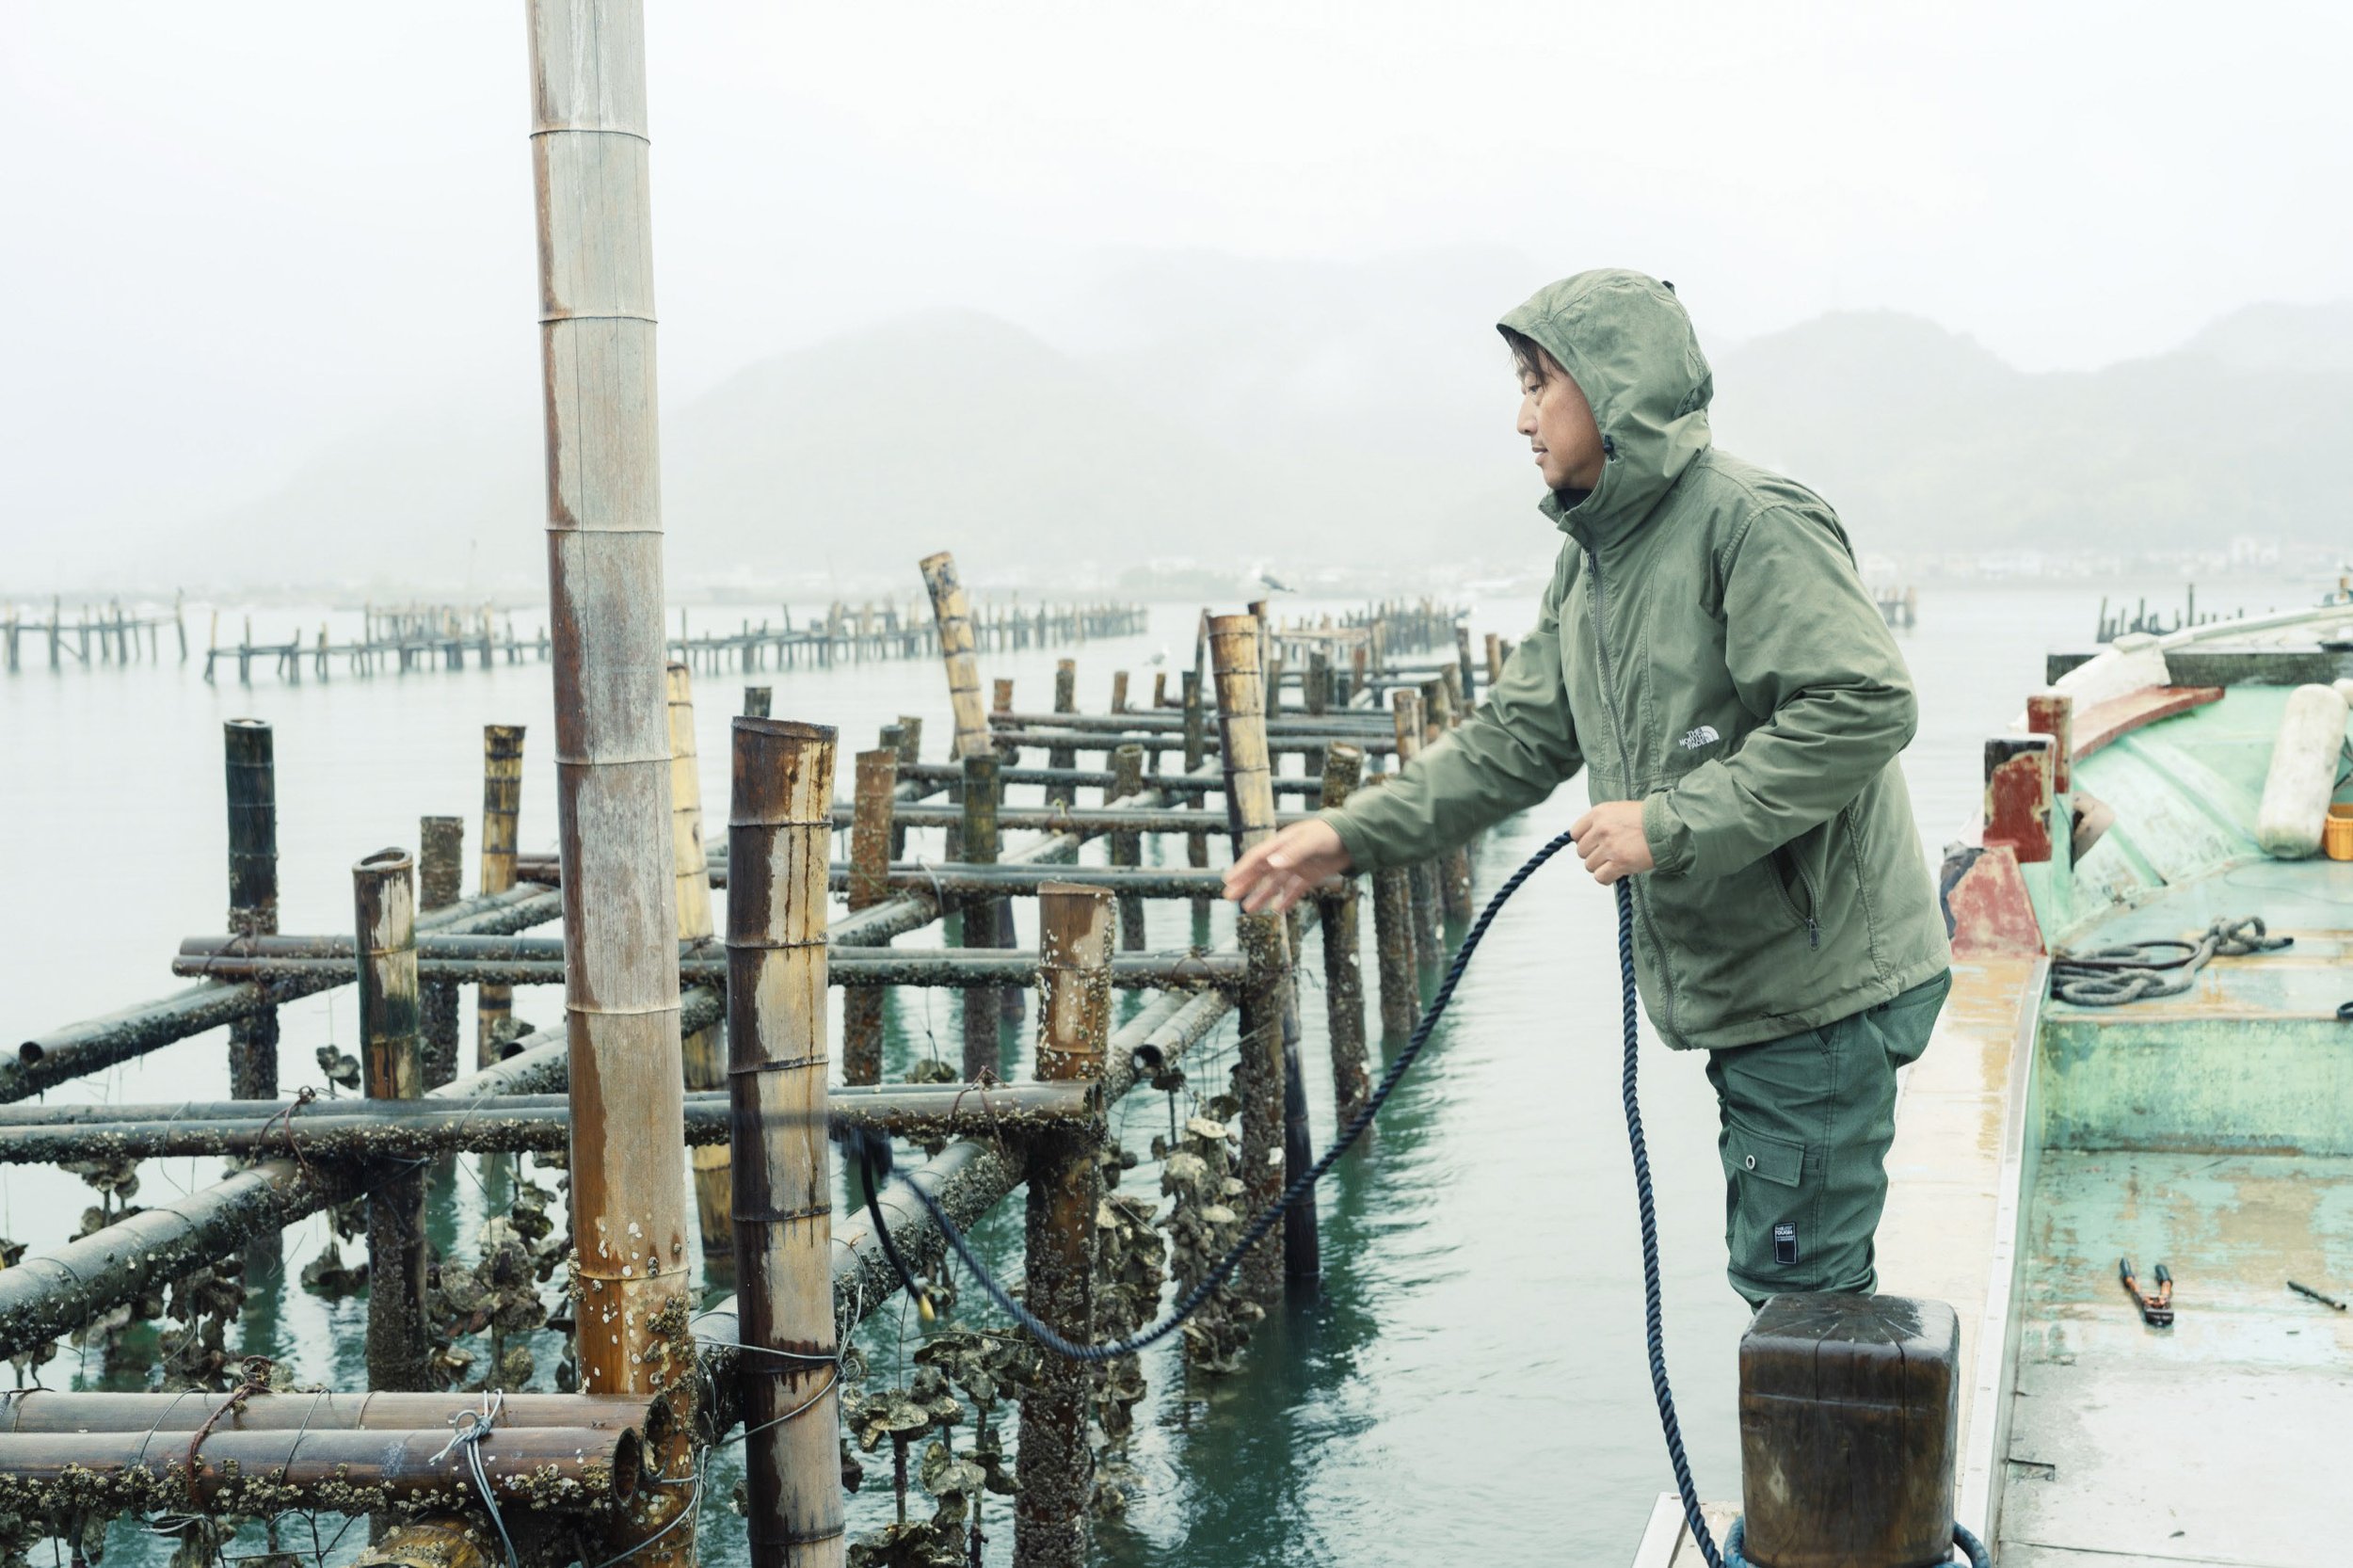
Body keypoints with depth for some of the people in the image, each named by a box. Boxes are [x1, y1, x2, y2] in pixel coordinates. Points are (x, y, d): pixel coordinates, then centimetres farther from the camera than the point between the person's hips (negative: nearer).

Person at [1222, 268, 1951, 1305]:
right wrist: (1354, 834, 5)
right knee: (1773, 1267, 18)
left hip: (1822, 981, -9)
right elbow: (1515, 741, 15)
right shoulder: (1589, 564, 13)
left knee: (1796, 1281, -3)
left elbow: (1865, 707, -25)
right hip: (1738, 986, 9)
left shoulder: (1753, 521, -16)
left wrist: (1670, 824, -24)